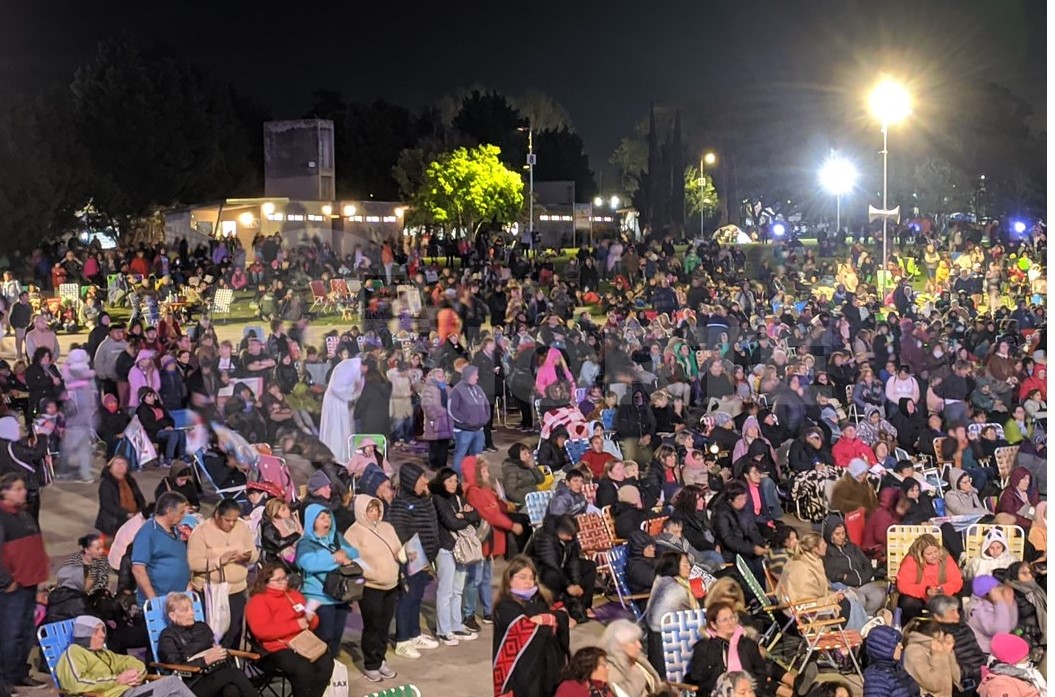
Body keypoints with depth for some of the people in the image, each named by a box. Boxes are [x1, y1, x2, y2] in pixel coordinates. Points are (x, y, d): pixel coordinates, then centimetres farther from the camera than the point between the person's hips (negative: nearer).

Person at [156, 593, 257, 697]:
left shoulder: (202, 627, 24)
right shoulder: (167, 636, 6)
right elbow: (176, 667, -7)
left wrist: (220, 654, -5)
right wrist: (205, 661, -14)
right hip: (193, 684, -4)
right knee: (235, 674, -32)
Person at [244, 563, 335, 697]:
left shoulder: (294, 595, 20)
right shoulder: (258, 601, 0)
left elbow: (313, 622, 27)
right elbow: (262, 631, -16)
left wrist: (310, 619, 0)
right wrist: (295, 625, -16)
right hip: (278, 647, -6)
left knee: (326, 662, -22)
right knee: (303, 669, -32)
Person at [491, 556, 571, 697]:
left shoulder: (538, 601, 14)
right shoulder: (505, 607, -8)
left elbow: (568, 622, 11)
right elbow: (526, 628, -19)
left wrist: (545, 619, -9)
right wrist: (559, 617, -6)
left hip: (545, 663, 7)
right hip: (520, 670, -7)